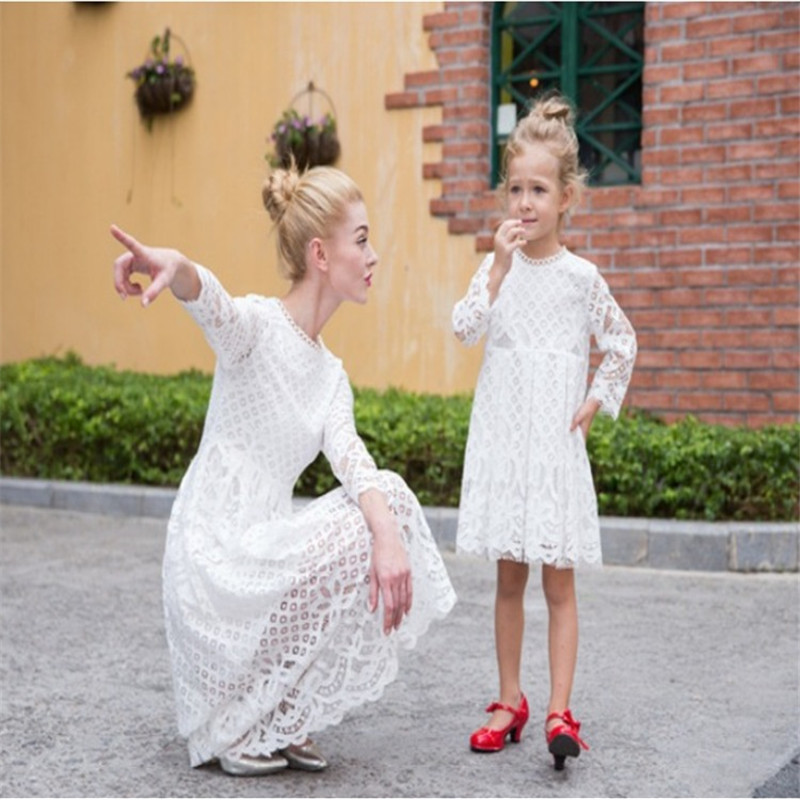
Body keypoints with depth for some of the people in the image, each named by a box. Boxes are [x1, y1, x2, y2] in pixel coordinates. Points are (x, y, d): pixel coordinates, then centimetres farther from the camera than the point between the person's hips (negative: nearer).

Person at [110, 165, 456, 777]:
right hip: (216, 552, -8)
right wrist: (176, 266, -60)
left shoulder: (331, 374, 11)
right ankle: (238, 727, 0)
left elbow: (350, 457, -8)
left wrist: (388, 532, -29)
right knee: (362, 541, -17)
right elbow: (212, 303, -34)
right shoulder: (258, 326, -9)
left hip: (269, 540, 8)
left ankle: (281, 720, 7)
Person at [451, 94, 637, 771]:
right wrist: (500, 269, -17)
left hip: (557, 442, -2)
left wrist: (594, 405, 1)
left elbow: (623, 346, 8)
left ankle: (560, 713, 2)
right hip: (502, 439, 2)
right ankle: (510, 703, 19)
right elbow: (466, 329, -11)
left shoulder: (580, 276, -1)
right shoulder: (497, 264, 3)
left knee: (559, 582, 0)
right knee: (509, 578, 9)